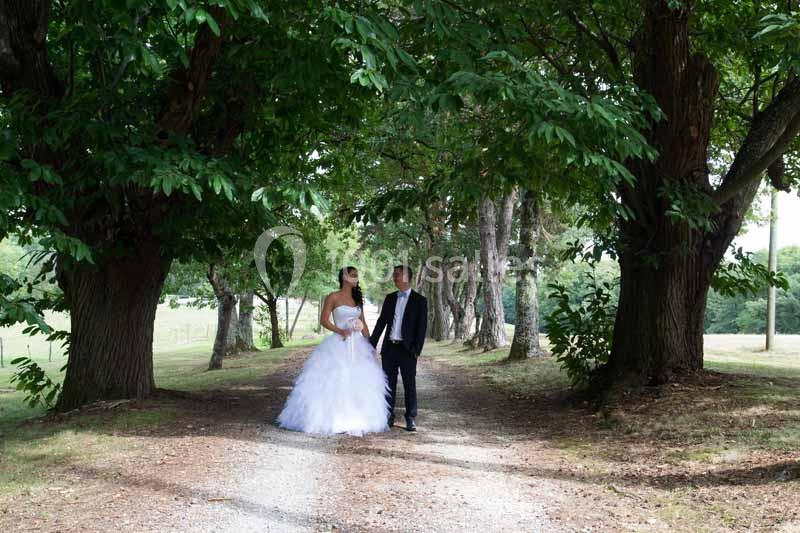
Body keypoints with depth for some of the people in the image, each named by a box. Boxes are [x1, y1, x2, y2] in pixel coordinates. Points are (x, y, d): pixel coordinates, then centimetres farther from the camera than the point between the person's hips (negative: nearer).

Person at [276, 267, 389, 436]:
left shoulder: (357, 299, 14)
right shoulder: (333, 297, -3)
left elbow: (363, 324, 14)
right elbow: (324, 320, -7)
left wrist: (369, 344, 8)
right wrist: (340, 331, -21)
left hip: (357, 345, 6)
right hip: (338, 344, -6)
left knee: (358, 384, 4)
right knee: (334, 382, -5)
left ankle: (355, 422, 12)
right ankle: (331, 420, 3)